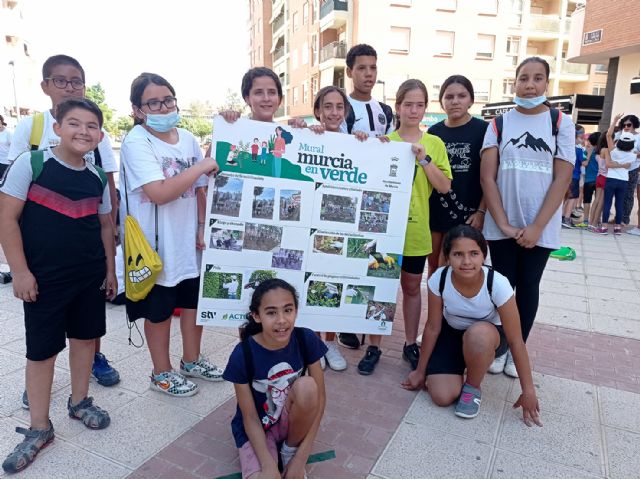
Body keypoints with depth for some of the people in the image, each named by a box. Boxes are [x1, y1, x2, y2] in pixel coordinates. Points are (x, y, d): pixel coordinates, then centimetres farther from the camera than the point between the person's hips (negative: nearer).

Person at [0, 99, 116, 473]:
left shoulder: (98, 177, 3)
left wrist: (110, 269, 11)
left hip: (90, 274, 4)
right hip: (43, 277, -4)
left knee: (85, 336, 15)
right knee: (42, 349, 6)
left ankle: (80, 401, 38)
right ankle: (40, 428, 24)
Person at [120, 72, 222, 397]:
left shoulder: (187, 139, 3)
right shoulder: (136, 142, -15)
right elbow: (159, 193, -28)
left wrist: (202, 227, 0)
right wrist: (202, 166, -22)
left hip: (188, 241, 6)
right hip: (156, 245, -6)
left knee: (195, 300, 18)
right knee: (160, 310, 11)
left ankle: (192, 361, 40)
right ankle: (162, 373, 31)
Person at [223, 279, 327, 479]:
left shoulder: (306, 340, -19)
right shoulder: (242, 355, -24)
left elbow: (320, 398, -14)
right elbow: (250, 418, -15)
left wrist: (300, 458, -17)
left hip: (294, 420, 3)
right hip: (257, 428, -2)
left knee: (307, 385, -29)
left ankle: (291, 450, -4)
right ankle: (274, 456, 5)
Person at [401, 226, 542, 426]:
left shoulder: (497, 284, -31)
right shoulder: (439, 279, -26)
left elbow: (515, 341, -22)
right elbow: (433, 327, -13)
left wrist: (528, 390, -17)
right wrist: (421, 371, -4)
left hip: (488, 336, -1)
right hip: (452, 333, 1)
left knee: (477, 333, -39)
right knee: (442, 397, -17)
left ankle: (473, 387, -9)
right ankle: (458, 367, 17)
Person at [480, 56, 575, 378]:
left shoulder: (561, 123, 1)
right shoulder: (499, 123, 3)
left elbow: (562, 179, -4)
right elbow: (487, 176, -3)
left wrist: (537, 227, -12)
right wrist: (503, 223, -11)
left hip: (540, 227, 0)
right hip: (501, 226, 0)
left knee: (528, 286, 10)